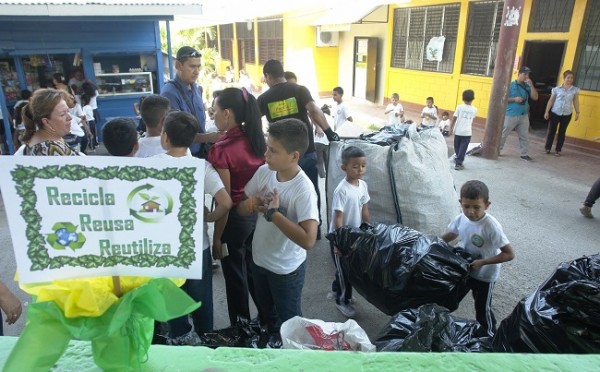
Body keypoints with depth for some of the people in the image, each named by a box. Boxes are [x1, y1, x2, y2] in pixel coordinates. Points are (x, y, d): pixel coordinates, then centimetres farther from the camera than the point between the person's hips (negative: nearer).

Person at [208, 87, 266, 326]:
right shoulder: (257, 140, -1)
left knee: (235, 276, 13)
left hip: (236, 218, -7)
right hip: (257, 213, 7)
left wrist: (217, 237, -9)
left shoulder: (221, 150, -21)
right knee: (254, 270, 24)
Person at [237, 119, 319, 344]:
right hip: (259, 259, 7)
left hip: (286, 269, -6)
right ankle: (271, 342, 57)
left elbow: (308, 240, -36)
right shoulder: (263, 172, -11)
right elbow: (241, 209, 1)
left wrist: (273, 212, -33)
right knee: (265, 313, 30)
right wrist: (252, 203, -23)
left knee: (288, 322, 18)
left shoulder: (303, 190, -29)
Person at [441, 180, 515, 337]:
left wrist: (482, 262, -32)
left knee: (482, 309, 15)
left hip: (485, 275, -5)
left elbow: (509, 254, -29)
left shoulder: (491, 226, -33)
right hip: (464, 269, 5)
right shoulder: (460, 219, -16)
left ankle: (489, 337, 42)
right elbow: (450, 235, 6)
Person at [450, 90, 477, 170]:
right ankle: (458, 163, -5)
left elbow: (454, 118, -4)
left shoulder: (459, 107, -6)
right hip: (467, 132, 0)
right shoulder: (474, 109, 0)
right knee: (463, 148, 1)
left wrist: (451, 127, 5)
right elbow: (472, 119, 15)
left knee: (457, 146, 18)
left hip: (458, 131, 0)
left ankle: (458, 159, 35)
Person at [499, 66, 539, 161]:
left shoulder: (527, 86, 7)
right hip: (511, 115, -4)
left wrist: (531, 85, -7)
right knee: (503, 134, 5)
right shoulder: (511, 85, -5)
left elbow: (535, 97, 0)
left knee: (524, 136, 6)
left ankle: (524, 154, 12)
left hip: (524, 116, 4)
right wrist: (514, 99, -17)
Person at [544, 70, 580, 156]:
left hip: (567, 114, 1)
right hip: (555, 113, -1)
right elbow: (551, 101, 1)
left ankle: (558, 150, 14)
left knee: (562, 132, 7)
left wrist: (577, 112, 3)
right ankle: (548, 148, 15)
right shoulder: (557, 89, -2)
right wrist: (547, 112, -3)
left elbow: (576, 102, 6)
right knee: (551, 131, 4)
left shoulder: (575, 90, 3)